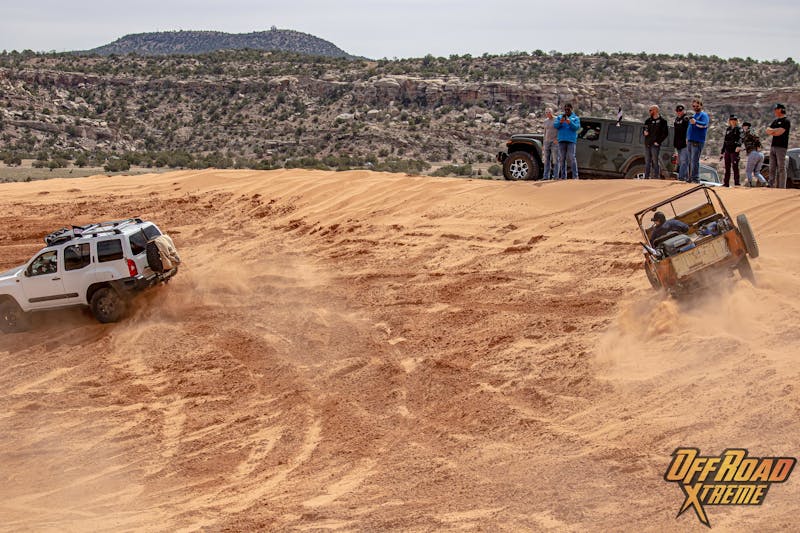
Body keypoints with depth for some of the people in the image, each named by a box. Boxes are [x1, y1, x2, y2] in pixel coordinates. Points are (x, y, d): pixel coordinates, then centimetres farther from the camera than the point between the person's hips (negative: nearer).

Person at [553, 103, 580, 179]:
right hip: (561, 140, 3)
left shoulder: (575, 118, 9)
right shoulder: (559, 117, 15)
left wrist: (570, 123, -23)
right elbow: (555, 125, 1)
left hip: (571, 140, -3)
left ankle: (575, 176, -11)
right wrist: (560, 122, -20)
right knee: (561, 159, 1)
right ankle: (563, 176, 4)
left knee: (571, 158, -10)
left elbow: (577, 127, -5)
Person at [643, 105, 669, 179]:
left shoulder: (662, 121, -3)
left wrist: (658, 141, -11)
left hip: (655, 145, -6)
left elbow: (665, 133, -5)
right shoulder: (648, 120, 14)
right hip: (647, 144, 6)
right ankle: (646, 177, 10)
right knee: (647, 162, 7)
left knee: (655, 161, -6)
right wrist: (645, 132, -1)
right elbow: (645, 129, 24)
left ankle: (655, 176, -4)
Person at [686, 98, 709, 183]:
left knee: (694, 160, -14)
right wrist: (687, 138, 23)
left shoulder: (704, 115, -4)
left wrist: (695, 122, -41)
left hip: (698, 141, -8)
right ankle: (690, 178, 13)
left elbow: (705, 124, -24)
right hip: (690, 141, 8)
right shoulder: (693, 116, 22)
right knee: (690, 161, 9)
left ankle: (695, 179, -15)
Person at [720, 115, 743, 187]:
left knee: (735, 167, -8)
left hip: (734, 151, -6)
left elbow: (740, 138, -18)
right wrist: (722, 152, 20)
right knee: (727, 167, 8)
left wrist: (739, 146, -39)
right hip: (727, 151, 6)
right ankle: (726, 183, 13)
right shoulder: (728, 129, 16)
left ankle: (737, 183, -6)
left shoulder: (738, 129, -1)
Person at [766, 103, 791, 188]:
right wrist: (775, 130, -6)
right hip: (773, 146, 8)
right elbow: (768, 130, 11)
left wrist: (771, 131, -1)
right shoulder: (775, 121, 20)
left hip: (781, 147, -8)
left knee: (781, 168, -8)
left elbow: (779, 132, -16)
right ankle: (772, 187, 12)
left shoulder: (786, 121, -5)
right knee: (772, 168, 8)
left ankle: (781, 188, -9)